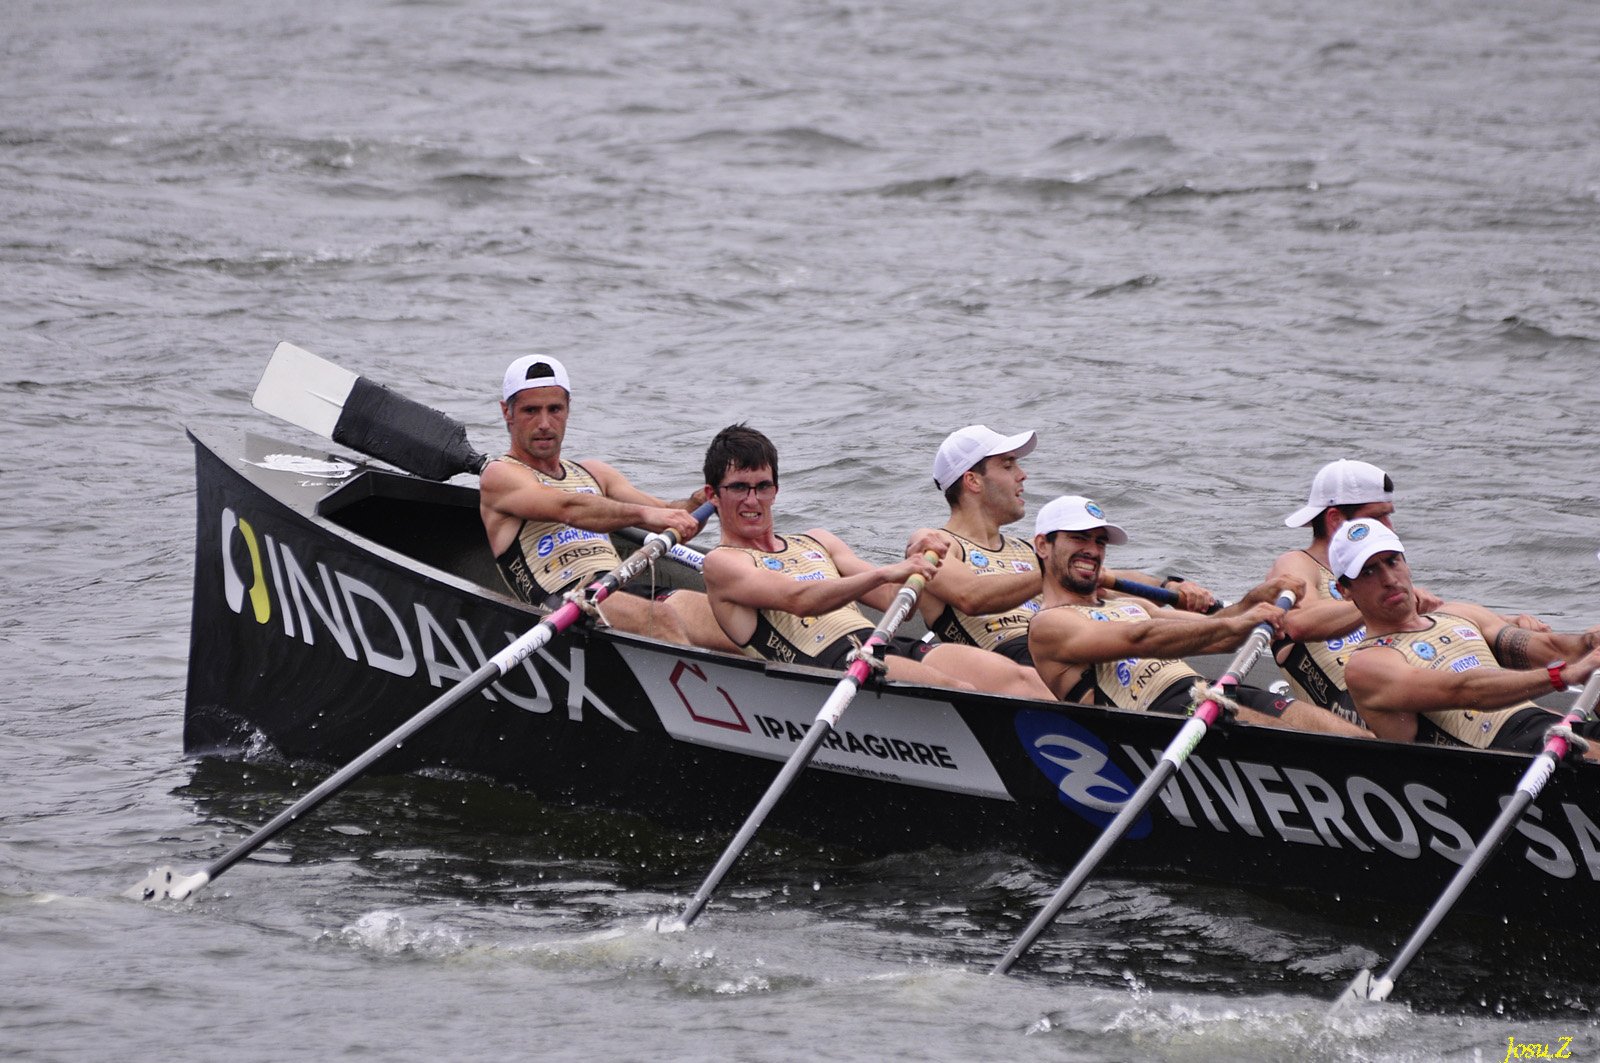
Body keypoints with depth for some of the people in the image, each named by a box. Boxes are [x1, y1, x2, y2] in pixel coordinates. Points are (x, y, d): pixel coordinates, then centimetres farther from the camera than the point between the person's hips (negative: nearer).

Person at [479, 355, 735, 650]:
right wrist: (644, 514, -26)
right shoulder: (499, 476, 8)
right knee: (660, 616, -37)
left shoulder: (592, 474, 30)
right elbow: (568, 509, -12)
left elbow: (667, 516, 20)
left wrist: (697, 503, -4)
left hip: (630, 593, 7)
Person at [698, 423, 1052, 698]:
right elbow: (797, 600, -11)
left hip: (891, 648, 7)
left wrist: (915, 567, -2)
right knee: (959, 692, -32)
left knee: (1019, 678, -18)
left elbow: (893, 600, 21)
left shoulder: (817, 543, 31)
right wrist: (883, 574, -23)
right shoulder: (722, 564, 8)